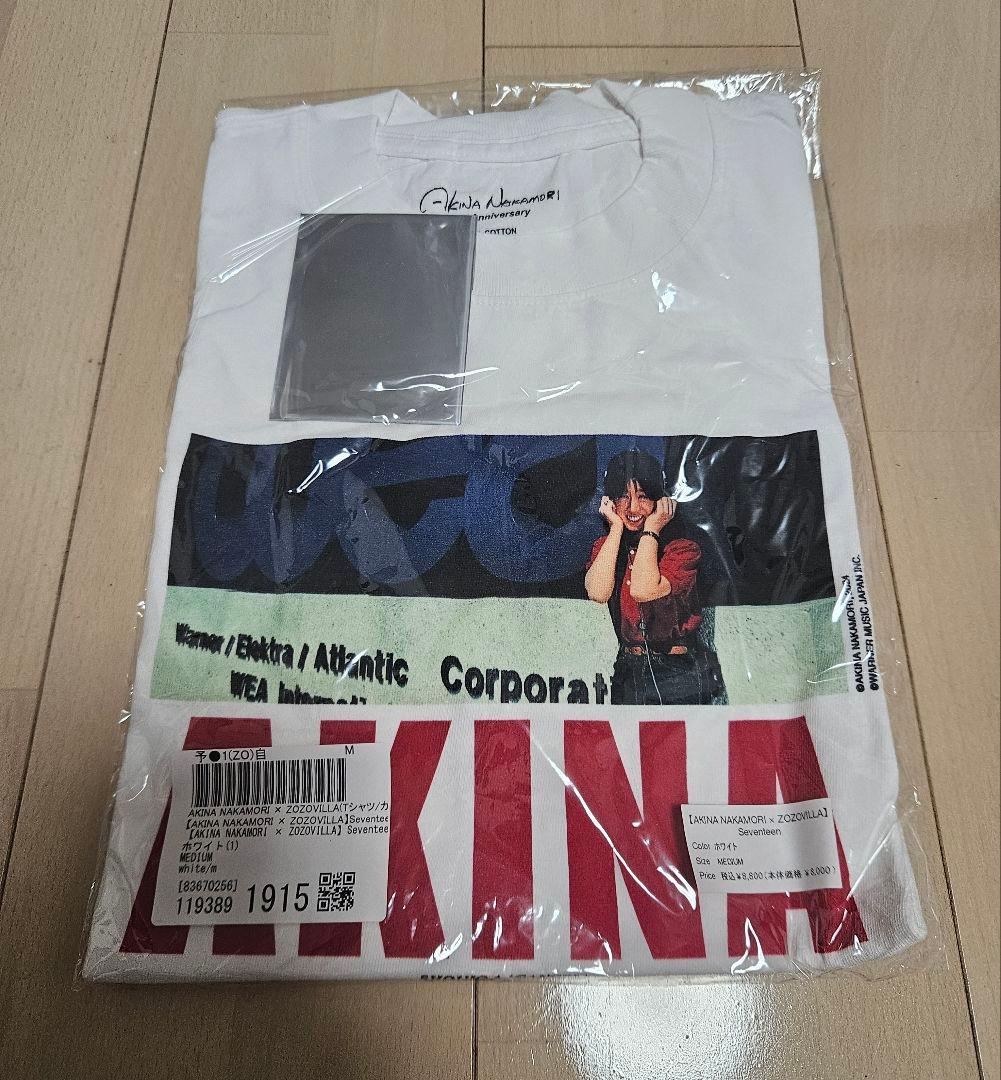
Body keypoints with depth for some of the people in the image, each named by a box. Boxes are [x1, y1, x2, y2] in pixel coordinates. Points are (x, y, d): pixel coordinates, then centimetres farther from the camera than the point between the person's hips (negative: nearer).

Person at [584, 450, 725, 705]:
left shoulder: (683, 548, -10)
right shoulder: (606, 545, 3)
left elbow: (643, 590, -27)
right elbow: (598, 593, -18)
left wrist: (651, 529, -16)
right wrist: (617, 527, -12)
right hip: (629, 673, 4)